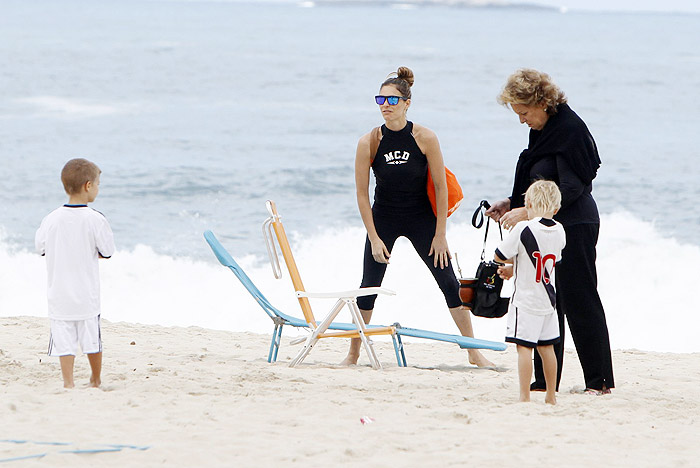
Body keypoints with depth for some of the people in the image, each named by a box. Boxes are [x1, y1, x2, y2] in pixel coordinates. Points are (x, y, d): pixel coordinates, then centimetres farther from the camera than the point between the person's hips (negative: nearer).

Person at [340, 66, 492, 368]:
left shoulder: (425, 138, -15)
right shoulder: (369, 142, -13)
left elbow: (441, 188, -8)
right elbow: (362, 194, -7)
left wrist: (440, 235, -9)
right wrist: (374, 238, -9)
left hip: (421, 218, 0)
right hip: (383, 218, 0)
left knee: (449, 281, -3)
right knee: (369, 286, -1)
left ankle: (474, 352, 5)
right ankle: (353, 353, 12)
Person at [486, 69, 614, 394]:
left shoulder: (570, 129, -15)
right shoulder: (543, 130, 13)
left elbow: (572, 188, -20)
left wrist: (527, 211, -23)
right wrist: (511, 203, 11)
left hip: (574, 226, -9)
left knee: (579, 301, -6)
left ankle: (600, 381, -1)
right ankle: (545, 381, 12)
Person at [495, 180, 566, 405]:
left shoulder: (523, 229, -18)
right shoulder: (559, 231, 1)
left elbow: (498, 256, -11)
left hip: (526, 300, -6)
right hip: (549, 301, 6)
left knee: (524, 347, -5)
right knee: (547, 347, 15)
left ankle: (524, 396, -10)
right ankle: (551, 396, 22)